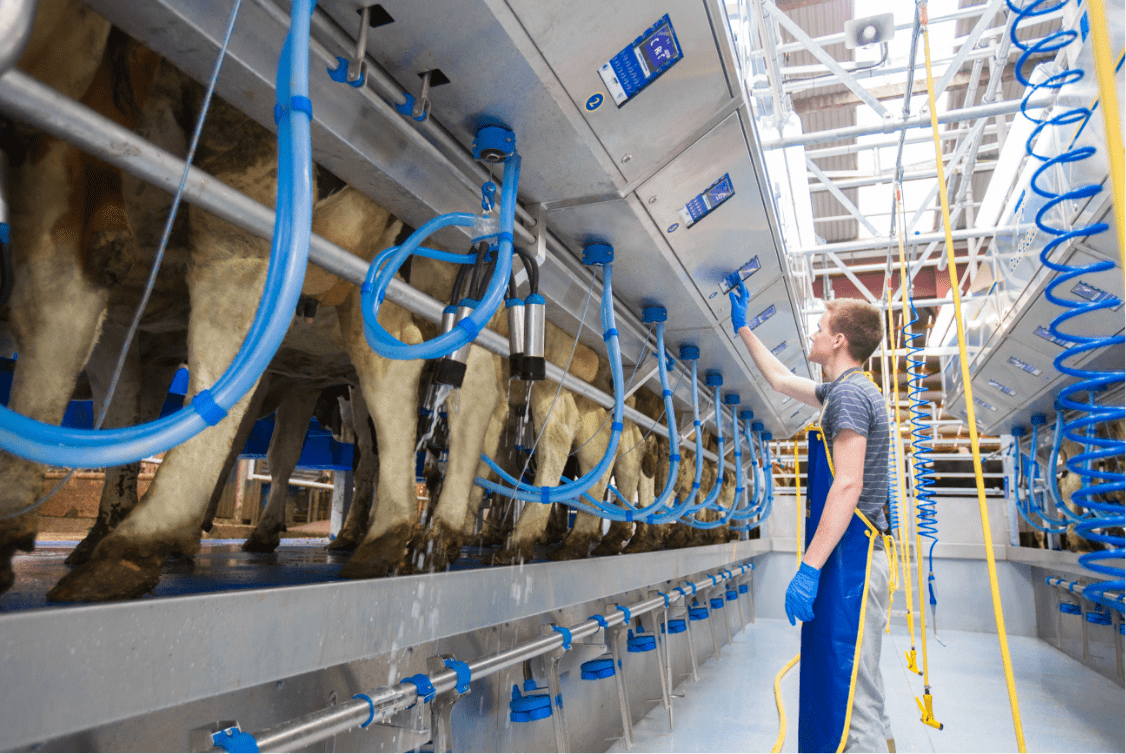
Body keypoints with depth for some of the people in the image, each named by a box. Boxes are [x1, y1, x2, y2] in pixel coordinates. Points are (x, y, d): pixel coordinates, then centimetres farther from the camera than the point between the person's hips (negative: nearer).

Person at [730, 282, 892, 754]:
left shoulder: (850, 391, -13)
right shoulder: (842, 390, 17)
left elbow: (847, 486, -21)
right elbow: (780, 379, 33)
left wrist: (809, 568, -22)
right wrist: (743, 329, 40)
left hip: (849, 557, -10)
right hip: (848, 557, 10)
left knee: (850, 694, -7)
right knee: (849, 686, 18)